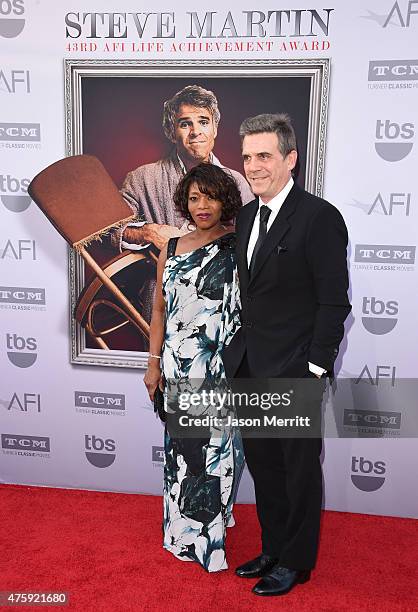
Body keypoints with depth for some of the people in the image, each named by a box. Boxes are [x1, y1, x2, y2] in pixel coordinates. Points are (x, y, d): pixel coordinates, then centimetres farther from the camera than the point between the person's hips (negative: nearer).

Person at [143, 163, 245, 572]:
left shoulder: (239, 247, -3)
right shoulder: (172, 250, 7)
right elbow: (159, 309, 9)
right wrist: (154, 364, 6)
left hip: (223, 368, -2)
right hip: (178, 368, 3)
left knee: (216, 445, 6)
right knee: (181, 446, 11)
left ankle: (210, 535, 28)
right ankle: (184, 531, 31)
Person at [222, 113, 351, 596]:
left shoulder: (319, 217, -13)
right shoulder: (246, 216, 10)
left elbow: (333, 302, -13)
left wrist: (314, 368, -14)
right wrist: (239, 352, 10)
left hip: (294, 373, -7)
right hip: (249, 368, 7)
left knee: (299, 470, 11)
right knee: (263, 465, 18)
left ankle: (296, 561, 31)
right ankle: (273, 550, 38)